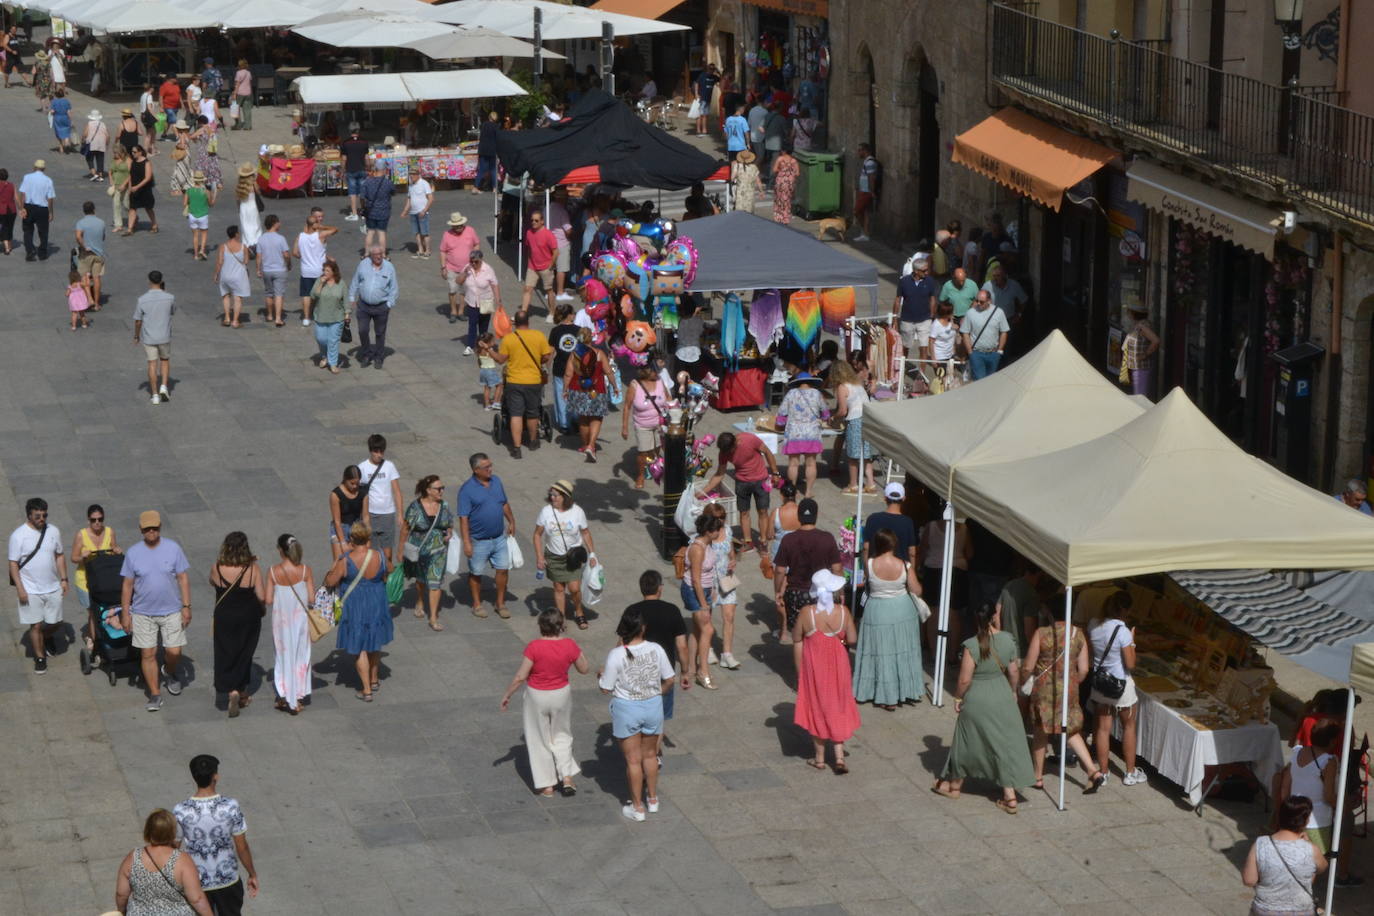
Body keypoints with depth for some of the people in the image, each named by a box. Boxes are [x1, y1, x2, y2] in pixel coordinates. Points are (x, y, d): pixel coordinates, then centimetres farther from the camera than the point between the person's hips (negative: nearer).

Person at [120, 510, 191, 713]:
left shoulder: (173, 548, -6)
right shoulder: (133, 553, -5)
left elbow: (183, 578, -2)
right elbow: (127, 585, 1)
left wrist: (186, 606, -6)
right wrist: (125, 614, 0)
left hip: (171, 611, 0)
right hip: (143, 613, 0)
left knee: (174, 652, -1)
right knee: (148, 654, 2)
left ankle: (169, 672, 33)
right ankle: (155, 694, 13)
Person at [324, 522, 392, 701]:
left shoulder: (346, 561, -22)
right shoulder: (379, 556, -13)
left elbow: (329, 583, -12)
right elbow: (388, 571, 9)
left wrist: (336, 562, 1)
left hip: (355, 609, -3)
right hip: (377, 605, 4)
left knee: (359, 648, 10)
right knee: (374, 643, 25)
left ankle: (366, 690, 13)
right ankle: (374, 680, 41)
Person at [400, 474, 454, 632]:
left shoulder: (444, 507, -2)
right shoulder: (415, 506, -12)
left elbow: (450, 526, 11)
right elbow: (405, 528, -5)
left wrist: (449, 534, -11)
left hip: (438, 551, 1)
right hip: (418, 551, -1)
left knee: (435, 582, -5)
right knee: (421, 579, 19)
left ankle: (433, 618, -2)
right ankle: (420, 603, 48)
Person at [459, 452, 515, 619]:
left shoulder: (496, 481, 1)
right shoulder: (467, 489, -17)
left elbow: (505, 504, 16)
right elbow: (463, 518, -18)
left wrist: (511, 521, 19)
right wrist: (466, 542, -21)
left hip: (499, 538, 5)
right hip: (479, 541, -5)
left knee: (503, 569, 6)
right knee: (475, 573, 10)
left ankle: (500, 603, 21)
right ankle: (477, 604, 26)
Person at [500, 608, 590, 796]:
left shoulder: (534, 647, -24)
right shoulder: (569, 645, -15)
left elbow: (520, 677, -19)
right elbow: (584, 669, 0)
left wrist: (507, 695, -5)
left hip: (537, 696, -2)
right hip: (561, 695, 2)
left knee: (540, 740, 14)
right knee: (561, 736, 24)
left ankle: (546, 785, 21)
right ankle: (567, 778, 15)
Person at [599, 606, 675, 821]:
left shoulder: (616, 655, -20)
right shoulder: (656, 650, -11)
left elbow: (606, 688, -12)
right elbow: (669, 680, 0)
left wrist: (600, 675, 9)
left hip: (627, 709, -3)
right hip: (653, 706, 3)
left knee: (633, 759, 10)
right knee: (650, 754, 22)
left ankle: (637, 807, 21)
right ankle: (652, 799, 36)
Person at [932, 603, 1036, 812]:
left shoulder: (972, 645, -21)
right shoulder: (1007, 640, -8)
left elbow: (964, 679, -18)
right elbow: (1014, 672, 2)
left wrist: (958, 697, -1)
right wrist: (1013, 691, 19)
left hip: (976, 701, -3)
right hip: (1002, 697, 3)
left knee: (967, 743, 15)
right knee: (1005, 743, 10)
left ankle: (954, 786, 35)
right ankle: (1010, 796, 9)